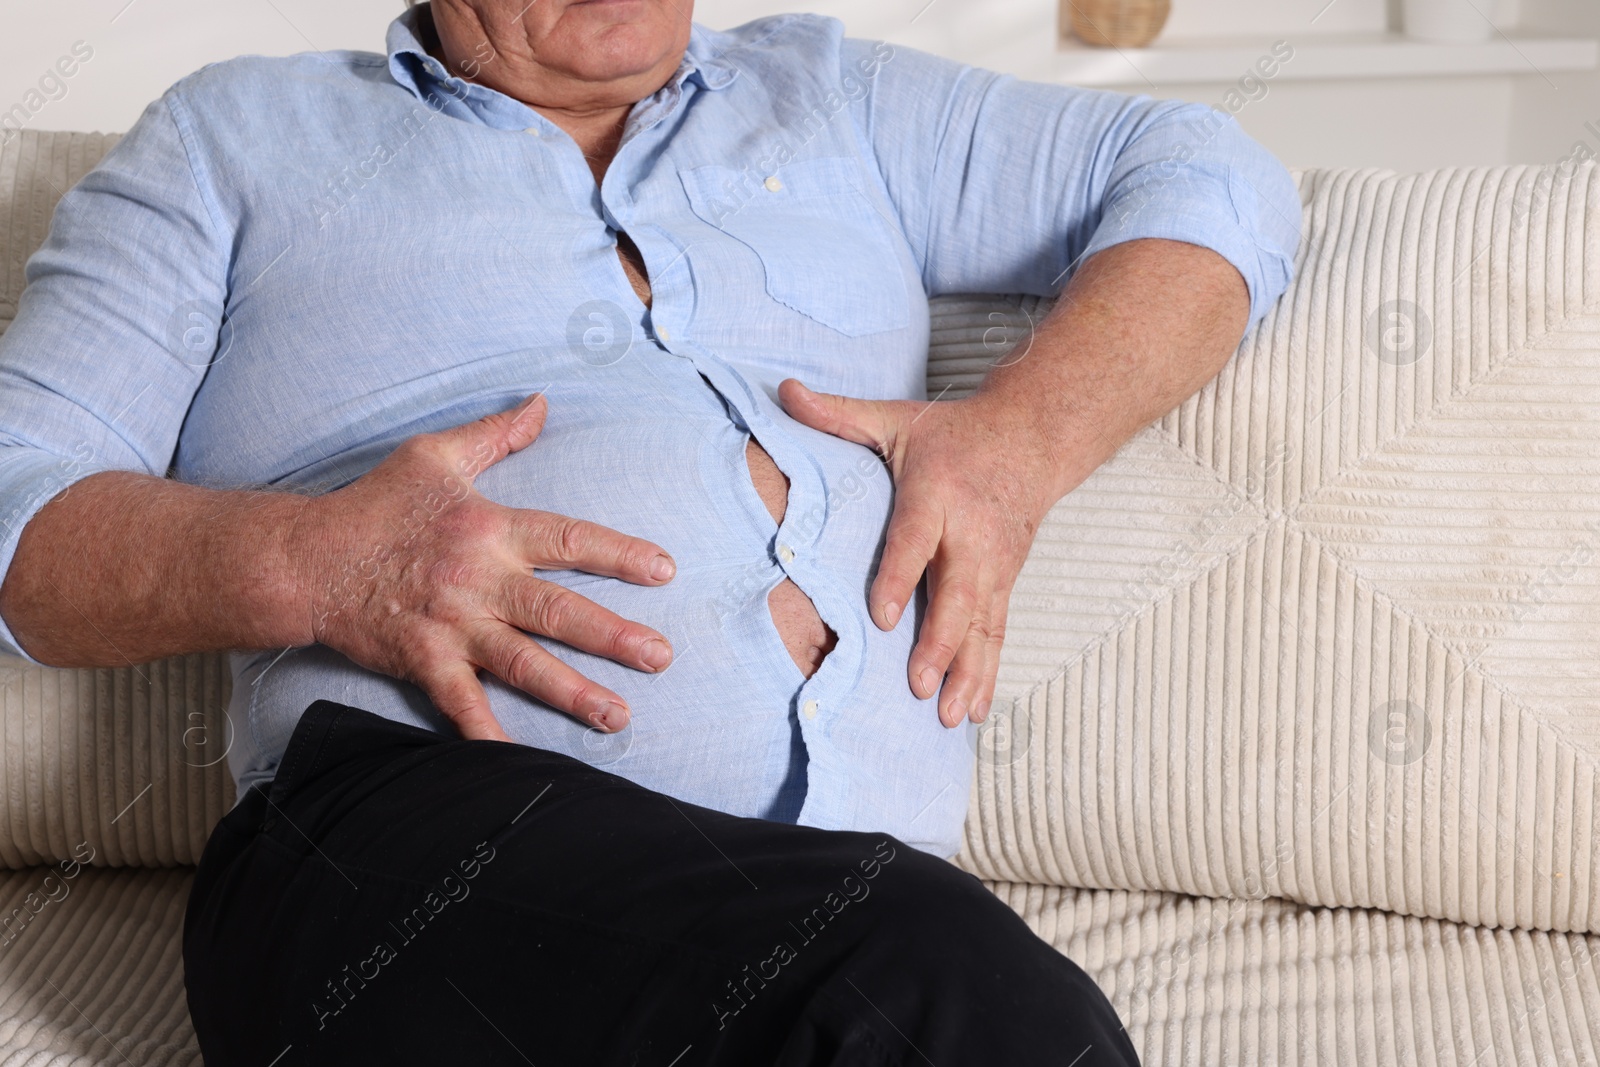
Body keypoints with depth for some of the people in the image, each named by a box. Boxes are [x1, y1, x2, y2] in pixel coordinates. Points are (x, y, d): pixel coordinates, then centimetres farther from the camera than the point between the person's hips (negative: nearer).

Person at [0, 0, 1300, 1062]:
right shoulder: (239, 136, 23)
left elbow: (1214, 180, 27)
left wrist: (1017, 441, 7)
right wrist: (303, 562, -10)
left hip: (861, 884, 4)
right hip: (419, 828, -3)